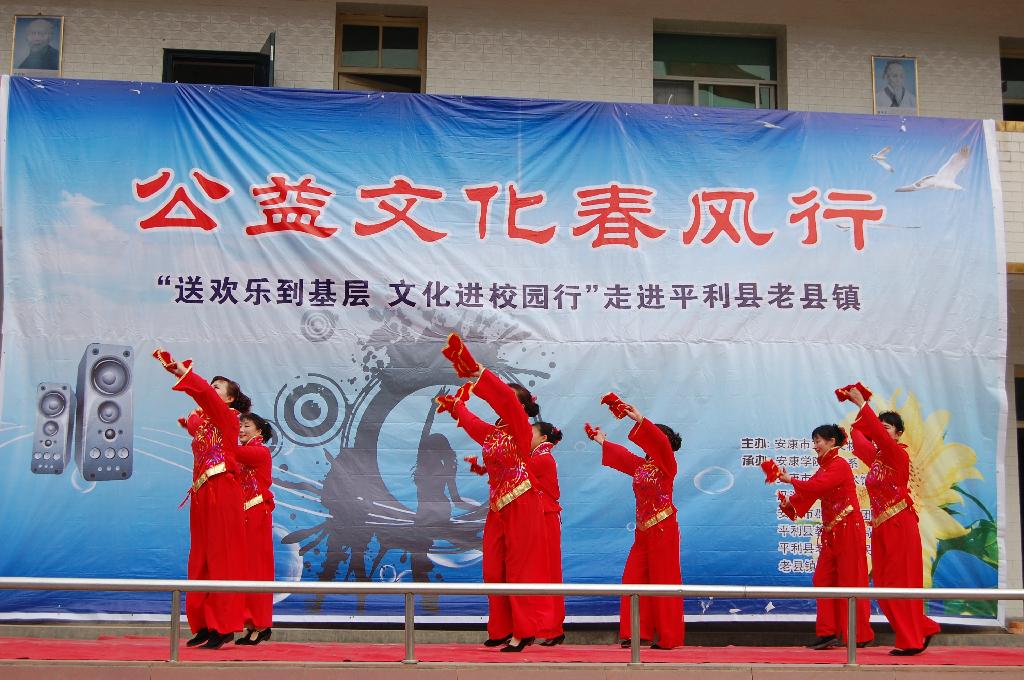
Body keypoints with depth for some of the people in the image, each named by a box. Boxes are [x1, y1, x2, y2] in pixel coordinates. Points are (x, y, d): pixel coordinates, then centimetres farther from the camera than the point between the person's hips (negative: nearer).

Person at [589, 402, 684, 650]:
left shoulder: (667, 465, -7)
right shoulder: (640, 465, 13)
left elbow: (662, 443, -25)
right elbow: (621, 455, 29)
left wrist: (639, 419, -32)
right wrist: (602, 441, 38)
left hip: (663, 529, -8)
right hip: (643, 530, 8)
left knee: (664, 580, -4)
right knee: (634, 578, 5)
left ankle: (669, 637, 2)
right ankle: (636, 632, 9)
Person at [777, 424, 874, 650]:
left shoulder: (840, 465, -11)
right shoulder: (824, 468, 17)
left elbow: (816, 486, -24)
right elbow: (809, 492, 8)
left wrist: (791, 480, -17)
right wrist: (788, 503, -9)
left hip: (848, 529, -9)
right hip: (831, 532, 9)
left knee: (850, 580, -4)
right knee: (823, 578, 5)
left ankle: (860, 636, 4)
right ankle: (829, 633, 8)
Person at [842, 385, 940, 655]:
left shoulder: (899, 455, -8)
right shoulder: (875, 457, 13)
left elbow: (880, 435, -25)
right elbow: (860, 439, 29)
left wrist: (862, 404, -26)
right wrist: (859, 411, 23)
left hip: (899, 526, -8)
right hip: (882, 529, 8)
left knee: (900, 583, -5)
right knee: (883, 585, 7)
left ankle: (911, 641, 3)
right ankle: (923, 629, 20)